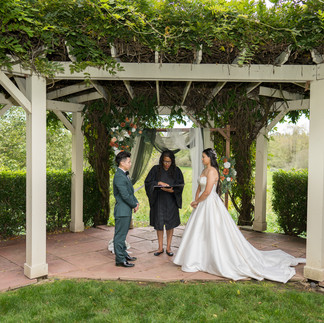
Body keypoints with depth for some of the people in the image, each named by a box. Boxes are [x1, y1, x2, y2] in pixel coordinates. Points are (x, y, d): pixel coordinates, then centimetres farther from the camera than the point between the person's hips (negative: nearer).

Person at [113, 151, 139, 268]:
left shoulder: (124, 175, 13)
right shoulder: (119, 177, -20)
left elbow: (130, 191, 18)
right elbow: (125, 195, -22)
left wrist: (136, 202, 5)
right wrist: (134, 205, -8)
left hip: (126, 210, 10)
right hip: (122, 210, -10)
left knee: (123, 234, 20)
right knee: (120, 235, -1)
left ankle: (123, 253, 33)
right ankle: (120, 259, 8)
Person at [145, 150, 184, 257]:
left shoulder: (176, 170, 0)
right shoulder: (156, 169, -1)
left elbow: (181, 184, -3)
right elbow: (147, 182, -3)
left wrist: (172, 190, -22)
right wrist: (158, 183, -19)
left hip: (171, 201, 0)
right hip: (158, 200, 0)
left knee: (170, 224, 5)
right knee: (159, 224, 6)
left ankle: (168, 247, 18)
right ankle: (160, 248, 19)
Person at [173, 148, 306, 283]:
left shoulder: (212, 171, -18)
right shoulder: (204, 171, 12)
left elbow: (207, 192, -23)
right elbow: (199, 188, 16)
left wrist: (196, 201, -9)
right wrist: (195, 201, 0)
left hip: (211, 205, -10)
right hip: (203, 206, 10)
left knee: (215, 233, -3)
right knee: (198, 233, 15)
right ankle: (198, 260, 26)